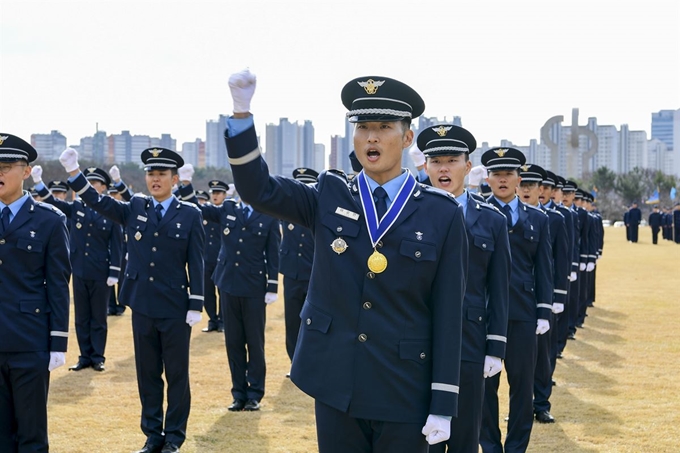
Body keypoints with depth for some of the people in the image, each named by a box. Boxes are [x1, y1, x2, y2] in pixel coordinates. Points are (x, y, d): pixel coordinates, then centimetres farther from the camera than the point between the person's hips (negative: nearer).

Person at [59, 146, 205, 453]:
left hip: (175, 309, -3)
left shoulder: (190, 215, -3)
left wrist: (196, 306, -7)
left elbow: (196, 263, -4)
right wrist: (73, 171, -12)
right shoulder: (134, 209, 6)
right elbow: (97, 202, 2)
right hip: (142, 306, 3)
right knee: (147, 373, 10)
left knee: (177, 374, 5)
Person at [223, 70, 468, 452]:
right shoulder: (329, 198, 4)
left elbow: (448, 314, -5)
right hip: (335, 386, 2)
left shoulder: (442, 214, -4)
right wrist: (242, 110, -19)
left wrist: (443, 406, -7)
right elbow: (257, 189, -5)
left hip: (404, 394, -2)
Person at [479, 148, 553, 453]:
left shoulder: (537, 219, 9)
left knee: (523, 383, 6)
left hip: (523, 313, 2)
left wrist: (544, 313, 2)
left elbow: (544, 269, 6)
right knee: (485, 382, 5)